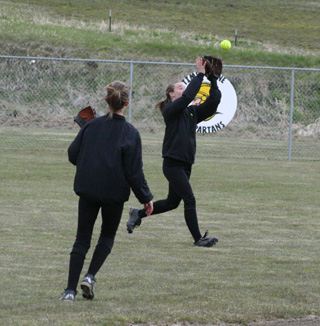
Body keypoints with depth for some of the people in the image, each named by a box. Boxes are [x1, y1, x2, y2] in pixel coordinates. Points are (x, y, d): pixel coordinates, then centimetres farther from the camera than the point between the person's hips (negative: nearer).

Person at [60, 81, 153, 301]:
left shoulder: (91, 126, -1)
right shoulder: (130, 134, -10)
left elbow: (73, 154, 4)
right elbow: (134, 171, -10)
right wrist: (146, 198, 0)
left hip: (87, 190, 2)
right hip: (114, 192, -2)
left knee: (82, 239, 7)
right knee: (108, 235, 19)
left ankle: (71, 289, -1)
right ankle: (91, 276, -1)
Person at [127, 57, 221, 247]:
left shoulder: (192, 112, 13)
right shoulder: (171, 110, -7)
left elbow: (213, 102, 6)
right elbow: (188, 96, -23)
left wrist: (213, 80, -2)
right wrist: (200, 75, -17)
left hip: (185, 164, 8)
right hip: (173, 164, -8)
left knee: (172, 202, 16)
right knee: (189, 200, -10)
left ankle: (138, 214, 32)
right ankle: (198, 238, -7)